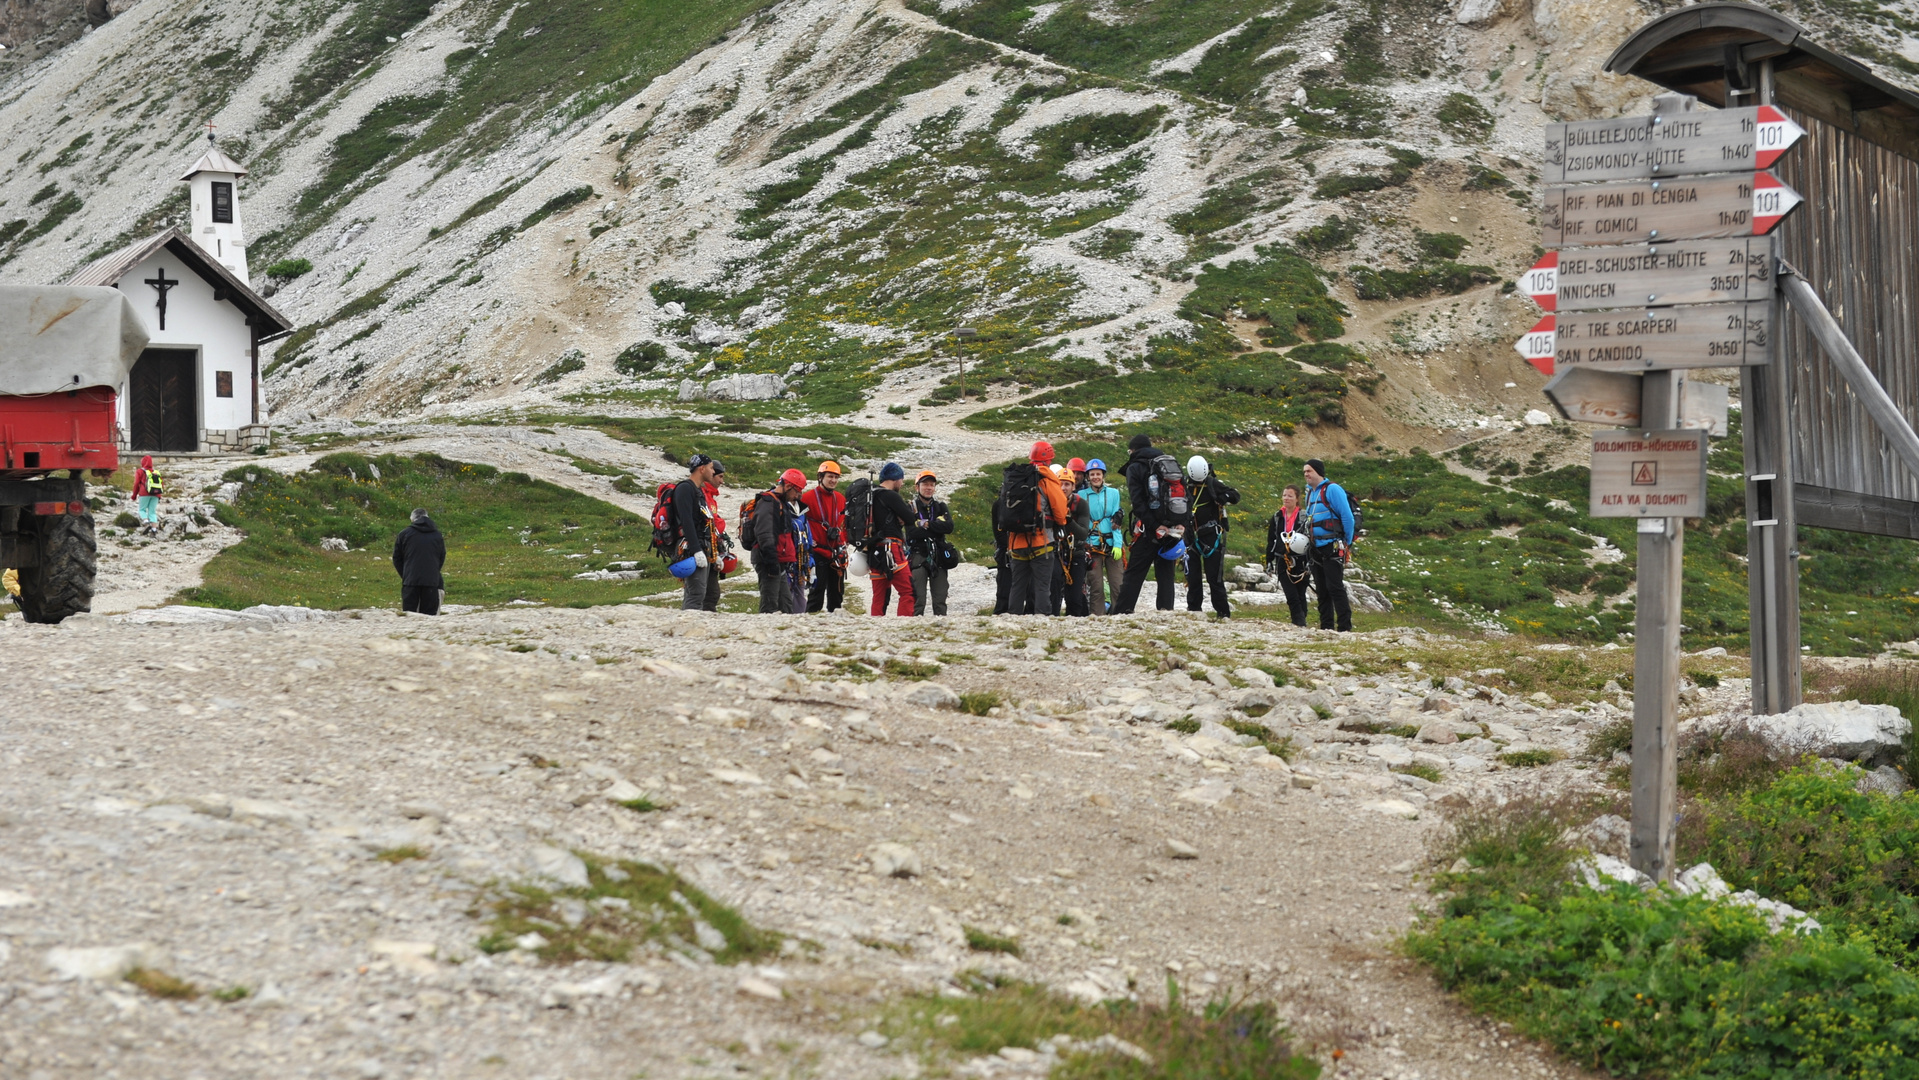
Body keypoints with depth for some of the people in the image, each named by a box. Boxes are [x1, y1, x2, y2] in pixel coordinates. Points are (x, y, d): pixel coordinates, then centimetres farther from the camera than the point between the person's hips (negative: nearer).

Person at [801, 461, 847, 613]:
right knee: (817, 589, -7)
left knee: (837, 591, 10)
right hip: (817, 553, -6)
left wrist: (843, 542, 10)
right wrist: (809, 542, -10)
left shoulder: (841, 499, 12)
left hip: (837, 553, 6)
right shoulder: (808, 498, -6)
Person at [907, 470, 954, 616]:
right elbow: (912, 533, -12)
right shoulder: (911, 508, 3)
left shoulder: (940, 507, 14)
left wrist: (927, 524, -11)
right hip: (918, 555, -4)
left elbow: (949, 526, -4)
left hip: (938, 556, 4)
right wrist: (937, 528, -9)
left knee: (940, 600, 4)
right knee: (918, 599, -11)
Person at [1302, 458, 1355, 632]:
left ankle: (1345, 627, -11)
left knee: (1335, 587, -11)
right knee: (1321, 590, 9)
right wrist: (1308, 542, 17)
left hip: (1332, 547, -8)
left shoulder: (1332, 490, -9)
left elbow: (1347, 517, -11)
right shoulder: (1310, 493, 16)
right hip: (1317, 549, 8)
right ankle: (1326, 627, 13)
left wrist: (1347, 544, -7)